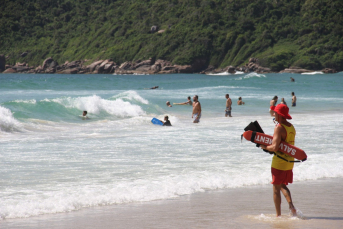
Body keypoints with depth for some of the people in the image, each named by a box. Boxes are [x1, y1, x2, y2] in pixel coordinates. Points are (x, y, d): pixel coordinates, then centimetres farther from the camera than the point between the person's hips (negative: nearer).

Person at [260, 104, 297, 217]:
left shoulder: (279, 128, -18)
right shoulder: (291, 127, 8)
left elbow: (275, 147, -26)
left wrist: (265, 147, -7)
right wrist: (271, 144, 13)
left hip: (279, 162, -8)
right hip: (290, 162, 8)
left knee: (276, 189, 3)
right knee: (283, 186, 20)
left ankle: (278, 215, 7)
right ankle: (291, 206, -1)